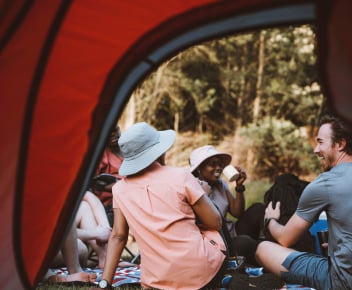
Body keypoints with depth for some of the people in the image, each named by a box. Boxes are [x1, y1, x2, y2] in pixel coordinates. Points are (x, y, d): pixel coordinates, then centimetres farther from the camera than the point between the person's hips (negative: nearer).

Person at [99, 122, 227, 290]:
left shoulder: (120, 189, 1)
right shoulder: (179, 176, -9)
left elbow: (118, 236, -1)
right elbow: (215, 223, -3)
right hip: (201, 271, -3)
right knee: (214, 233, 30)